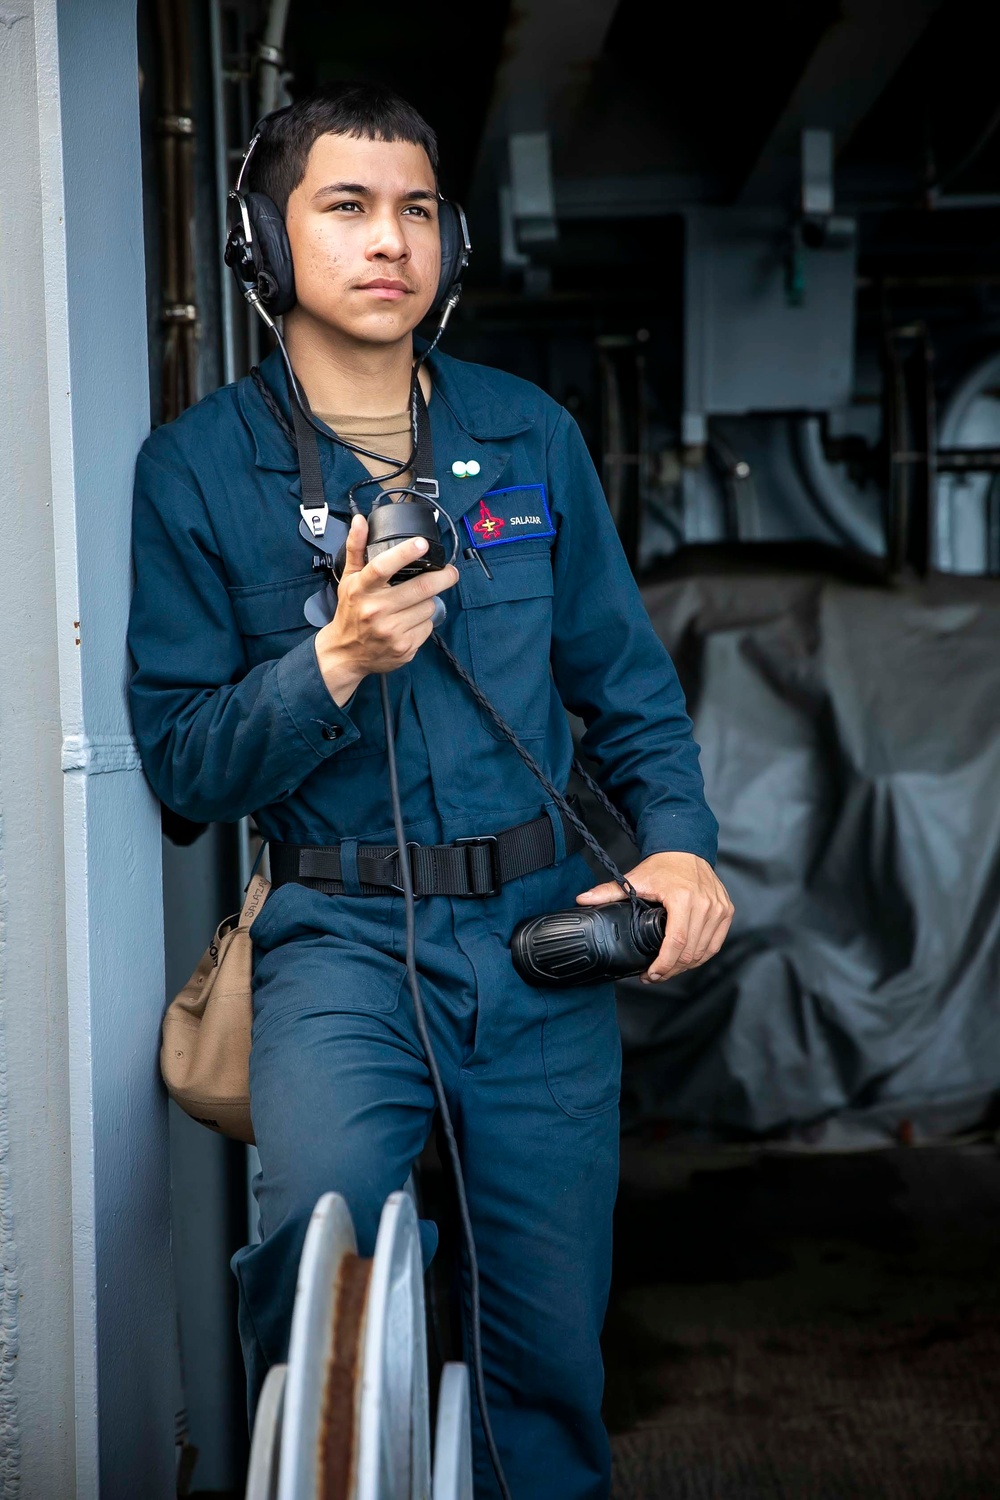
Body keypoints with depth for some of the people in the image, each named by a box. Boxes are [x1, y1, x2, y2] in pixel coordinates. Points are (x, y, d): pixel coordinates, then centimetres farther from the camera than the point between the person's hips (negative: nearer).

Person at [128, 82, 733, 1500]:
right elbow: (182, 762, -3)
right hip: (346, 934, -3)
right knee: (323, 1218, -30)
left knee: (553, 1339, 8)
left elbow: (627, 677, 14)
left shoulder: (529, 433, 8)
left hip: (544, 928, 3)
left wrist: (678, 840, -3)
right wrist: (333, 663, -19)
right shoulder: (198, 465, -1)